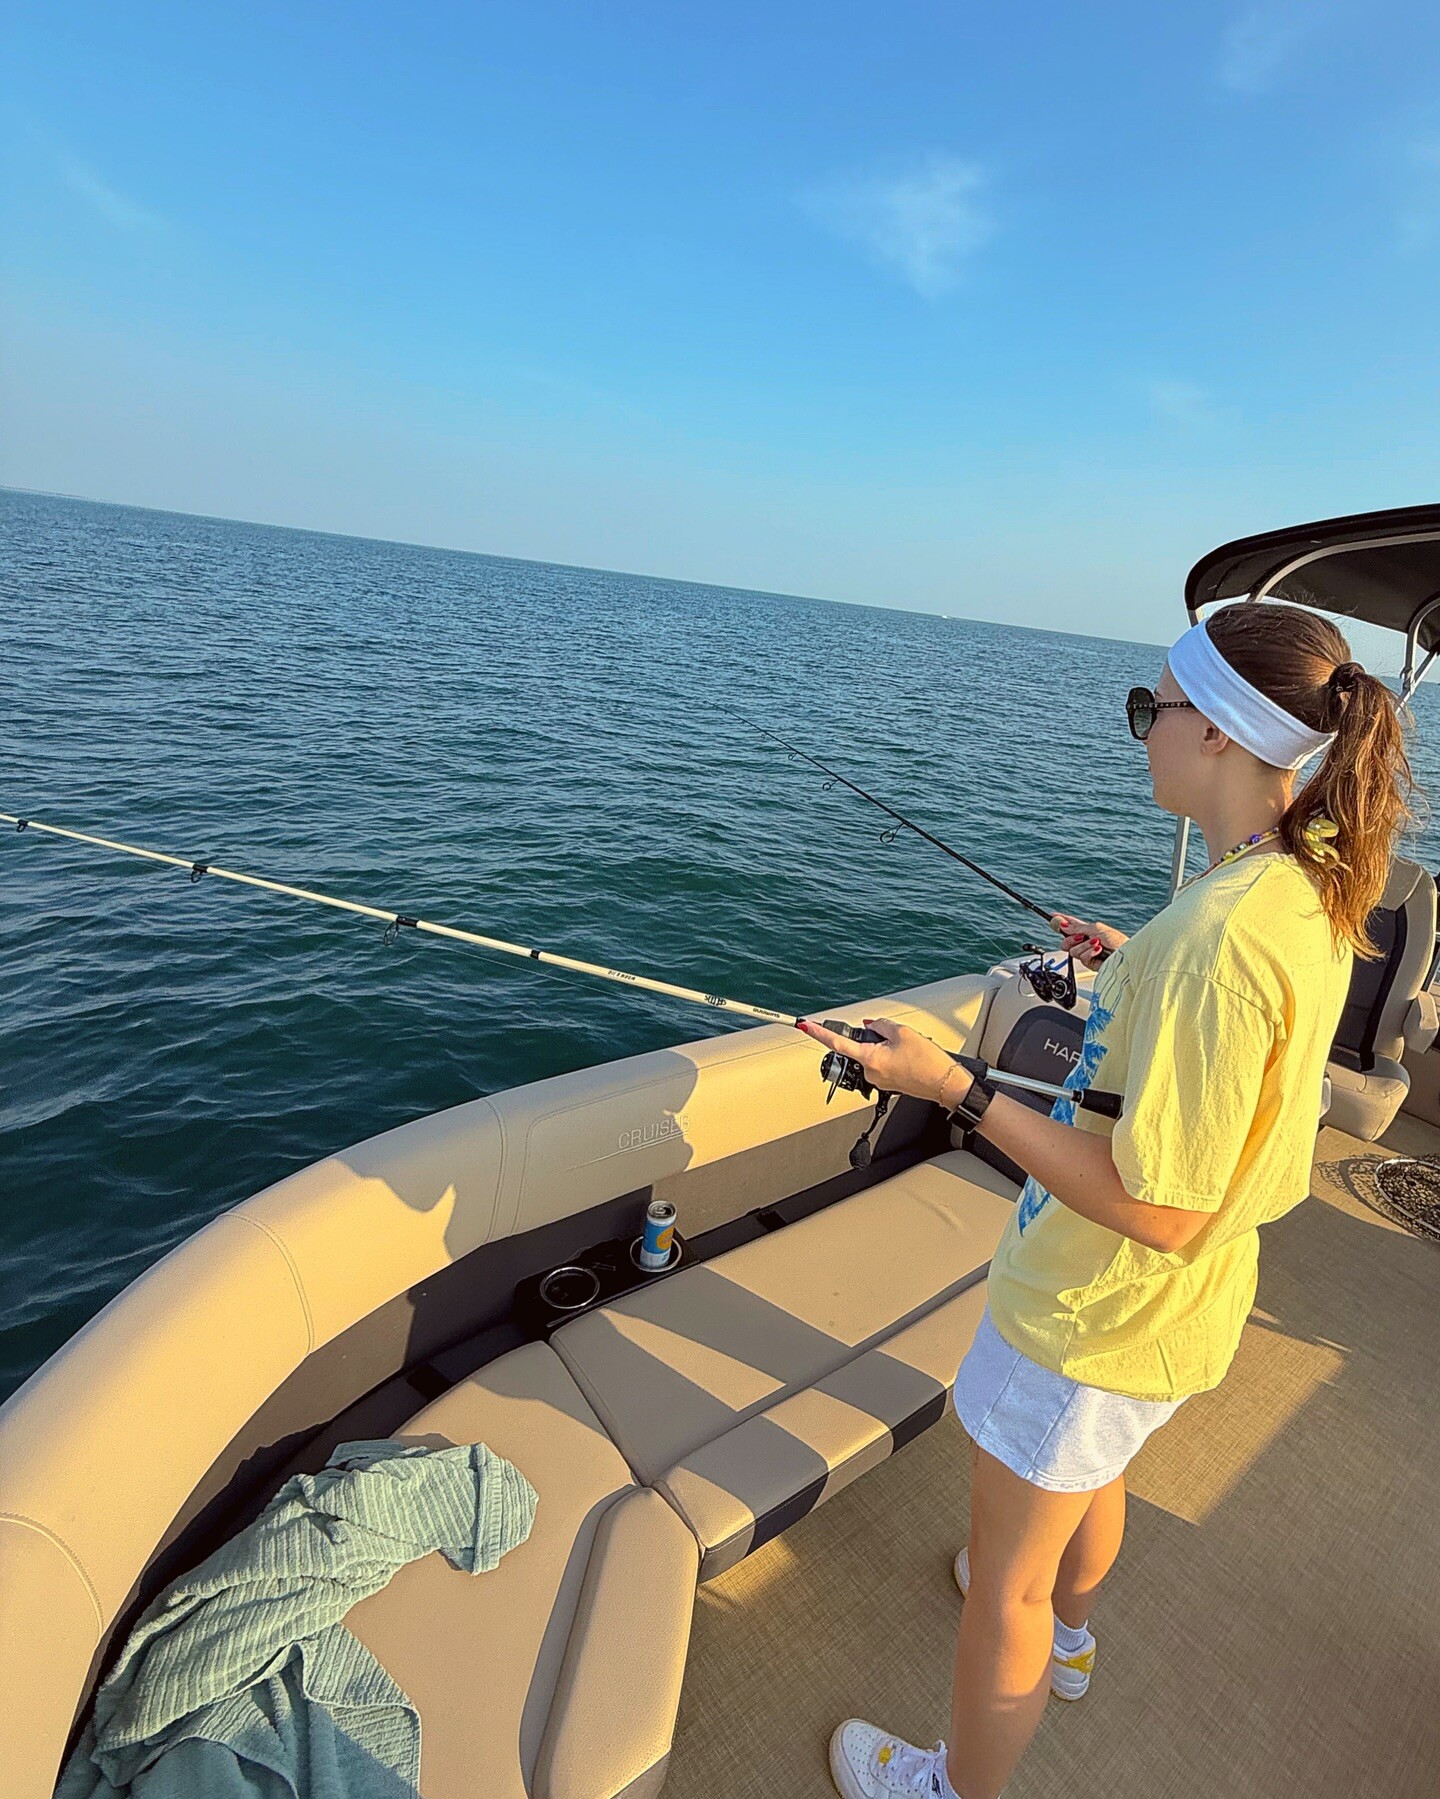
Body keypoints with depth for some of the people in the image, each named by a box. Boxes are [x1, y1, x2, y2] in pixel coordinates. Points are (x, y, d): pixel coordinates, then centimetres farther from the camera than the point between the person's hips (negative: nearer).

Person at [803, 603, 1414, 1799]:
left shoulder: (1220, 933, -34)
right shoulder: (1315, 894, -4)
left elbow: (1159, 1211, -31)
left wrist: (956, 1088, -32)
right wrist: (1134, 970, 16)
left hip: (1102, 1315, -9)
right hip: (1180, 1302, 9)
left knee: (1007, 1581, 17)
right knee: (1091, 1473, 37)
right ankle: (1067, 1636, 67)